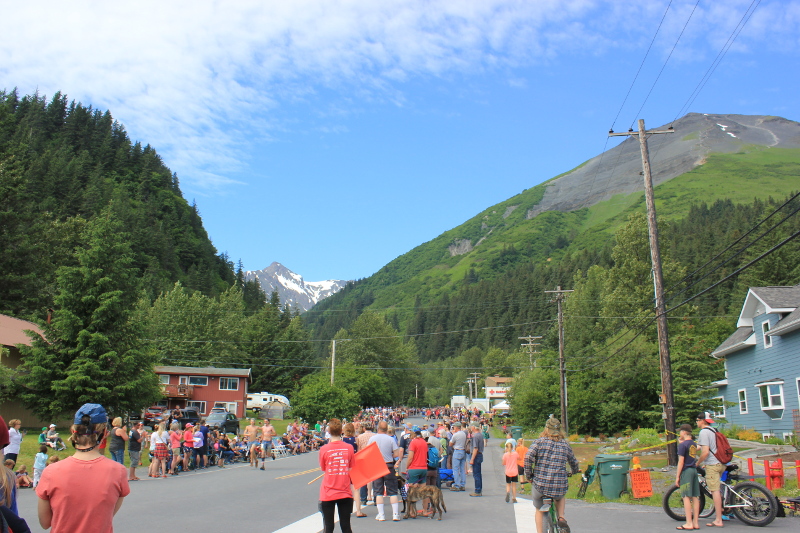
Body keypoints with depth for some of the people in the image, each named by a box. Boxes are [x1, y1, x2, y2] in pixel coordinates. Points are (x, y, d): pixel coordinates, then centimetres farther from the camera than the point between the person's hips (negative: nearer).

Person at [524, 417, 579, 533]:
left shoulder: (539, 442, 0)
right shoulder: (565, 445, 8)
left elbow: (528, 457, -15)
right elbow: (574, 463, 19)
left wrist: (529, 476, -2)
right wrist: (574, 472, 42)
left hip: (540, 485, -2)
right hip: (560, 486, 2)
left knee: (539, 511, 24)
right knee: (560, 497, 36)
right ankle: (562, 518, 14)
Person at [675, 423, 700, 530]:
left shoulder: (683, 445, -10)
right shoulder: (694, 444, 13)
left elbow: (681, 462, -13)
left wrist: (677, 476, -9)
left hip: (686, 471, -8)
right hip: (694, 470, 8)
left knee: (686, 497, -7)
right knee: (695, 497, 7)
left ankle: (689, 523, -8)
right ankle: (696, 522, 10)